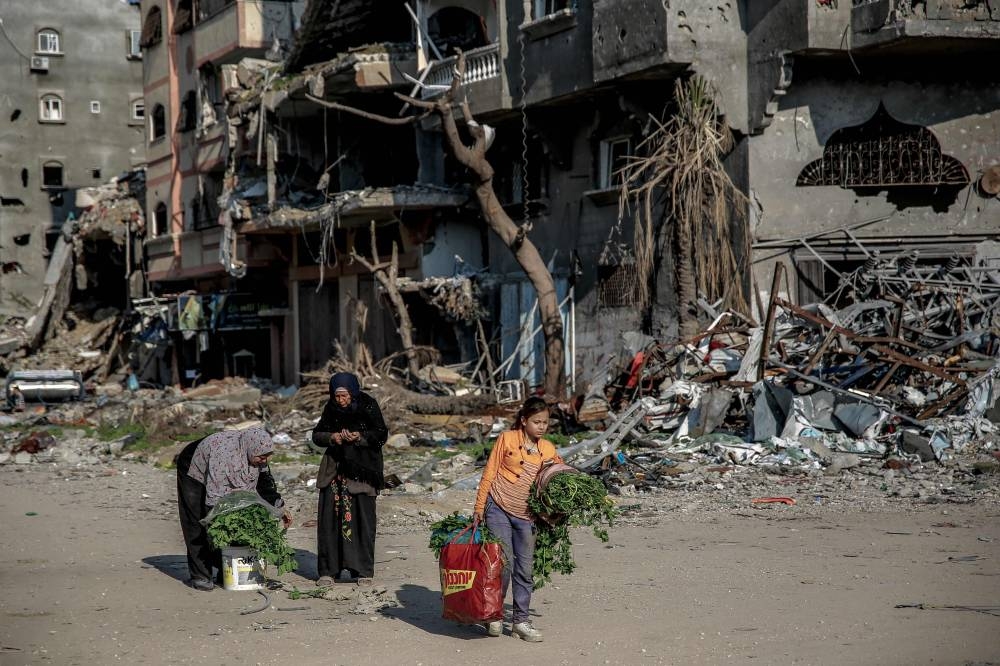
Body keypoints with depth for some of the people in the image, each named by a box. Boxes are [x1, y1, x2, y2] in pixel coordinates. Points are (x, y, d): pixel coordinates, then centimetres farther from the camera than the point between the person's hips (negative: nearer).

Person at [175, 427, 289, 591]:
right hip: (195, 475, -7)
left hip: (225, 482, 7)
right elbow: (214, 497, -39)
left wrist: (280, 508, -8)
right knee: (199, 527, -11)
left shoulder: (254, 451, -19)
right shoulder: (224, 454, -42)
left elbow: (265, 483, -3)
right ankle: (199, 576, -8)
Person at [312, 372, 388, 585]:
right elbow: (317, 435, 9)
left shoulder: (368, 406, -6)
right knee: (330, 517, -3)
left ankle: (359, 568, 5)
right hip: (335, 468, 3)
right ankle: (328, 570, 0)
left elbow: (381, 434, -5)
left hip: (362, 469, -3)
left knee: (361, 516, -4)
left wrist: (360, 437, -20)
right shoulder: (331, 408, 4)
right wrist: (331, 437, -11)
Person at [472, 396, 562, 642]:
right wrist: (479, 509, -3)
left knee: (525, 568, 5)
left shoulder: (548, 450, 5)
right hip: (498, 508, -4)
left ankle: (520, 621, 14)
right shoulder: (507, 439, -5)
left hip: (526, 515, 4)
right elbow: (489, 474, -2)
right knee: (504, 563, -7)